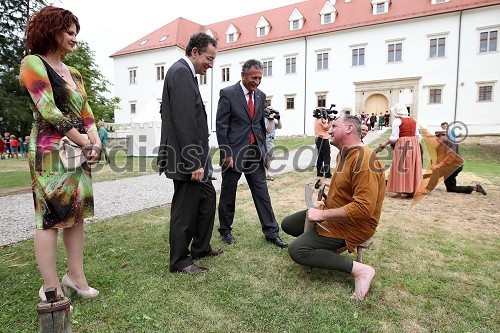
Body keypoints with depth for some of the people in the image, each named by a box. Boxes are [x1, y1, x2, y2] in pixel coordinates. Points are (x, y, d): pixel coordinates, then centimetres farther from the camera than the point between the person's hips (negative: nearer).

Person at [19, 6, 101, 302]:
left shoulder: (73, 72, 19)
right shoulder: (34, 63, -3)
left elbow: (86, 112, 13)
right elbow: (49, 112, -13)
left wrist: (95, 142, -3)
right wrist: (85, 143, -11)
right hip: (50, 152, -7)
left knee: (77, 214, 9)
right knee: (50, 218, -3)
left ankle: (75, 275, 20)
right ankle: (51, 288, 7)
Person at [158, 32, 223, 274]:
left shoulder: (184, 73, 17)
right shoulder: (181, 72, -15)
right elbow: (184, 122, -22)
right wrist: (194, 162, -21)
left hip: (194, 157, 11)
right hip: (187, 158, -11)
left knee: (207, 197, 19)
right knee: (185, 209, 2)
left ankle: (200, 248, 33)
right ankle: (179, 261, 19)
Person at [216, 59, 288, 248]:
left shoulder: (261, 96, 11)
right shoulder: (228, 94, -6)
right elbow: (221, 126, -9)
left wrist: (263, 148, 13)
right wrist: (226, 153, -14)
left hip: (255, 153, 5)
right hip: (233, 153, -4)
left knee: (262, 193, 5)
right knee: (228, 194, 9)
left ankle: (271, 232, 14)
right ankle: (225, 230, 27)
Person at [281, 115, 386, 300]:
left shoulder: (364, 161, -26)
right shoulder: (343, 154, 6)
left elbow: (364, 208, -32)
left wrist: (322, 215, -27)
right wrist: (329, 188, 6)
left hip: (354, 225, -10)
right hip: (334, 214, 10)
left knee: (297, 251, -21)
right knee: (288, 225, 11)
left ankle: (359, 269, -14)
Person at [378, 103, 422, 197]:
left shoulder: (397, 121, -6)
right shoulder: (413, 120, 13)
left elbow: (394, 137, -12)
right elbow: (418, 136, 11)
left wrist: (385, 143, 1)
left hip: (402, 144, -6)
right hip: (414, 144, 6)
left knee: (401, 167, 0)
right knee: (413, 167, 10)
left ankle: (401, 190, 0)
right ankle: (412, 190, 14)